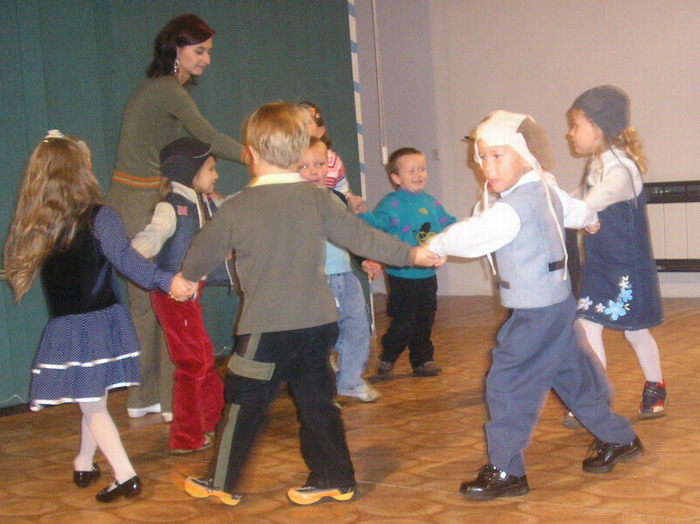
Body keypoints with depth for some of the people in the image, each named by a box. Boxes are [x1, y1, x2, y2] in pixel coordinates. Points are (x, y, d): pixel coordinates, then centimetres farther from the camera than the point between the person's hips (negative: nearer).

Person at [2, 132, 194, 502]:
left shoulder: (32, 226, -3)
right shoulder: (98, 218, -12)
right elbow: (125, 259, -23)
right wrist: (166, 281, -31)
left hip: (64, 329, 0)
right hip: (103, 320, 0)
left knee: (92, 405, 7)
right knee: (94, 400, 19)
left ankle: (126, 476, -1)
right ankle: (84, 465, 35)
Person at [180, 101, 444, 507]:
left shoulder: (237, 208, -7)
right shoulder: (318, 200, -1)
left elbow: (201, 255, 5)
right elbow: (361, 236, 1)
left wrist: (187, 278, 27)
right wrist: (411, 254, 13)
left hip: (266, 329, -3)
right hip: (317, 322, 4)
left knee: (245, 404, 9)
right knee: (317, 401, 14)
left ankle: (221, 482, 21)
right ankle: (335, 479, 20)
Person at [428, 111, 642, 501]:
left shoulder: (515, 207, -22)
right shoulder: (548, 191, 7)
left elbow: (470, 237, -21)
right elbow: (577, 210, 25)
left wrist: (435, 246, -2)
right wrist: (590, 218, 49)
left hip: (535, 314, -10)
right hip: (559, 304, 10)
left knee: (507, 383, -4)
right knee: (573, 375, 20)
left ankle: (506, 471, 2)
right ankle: (618, 439, 33)